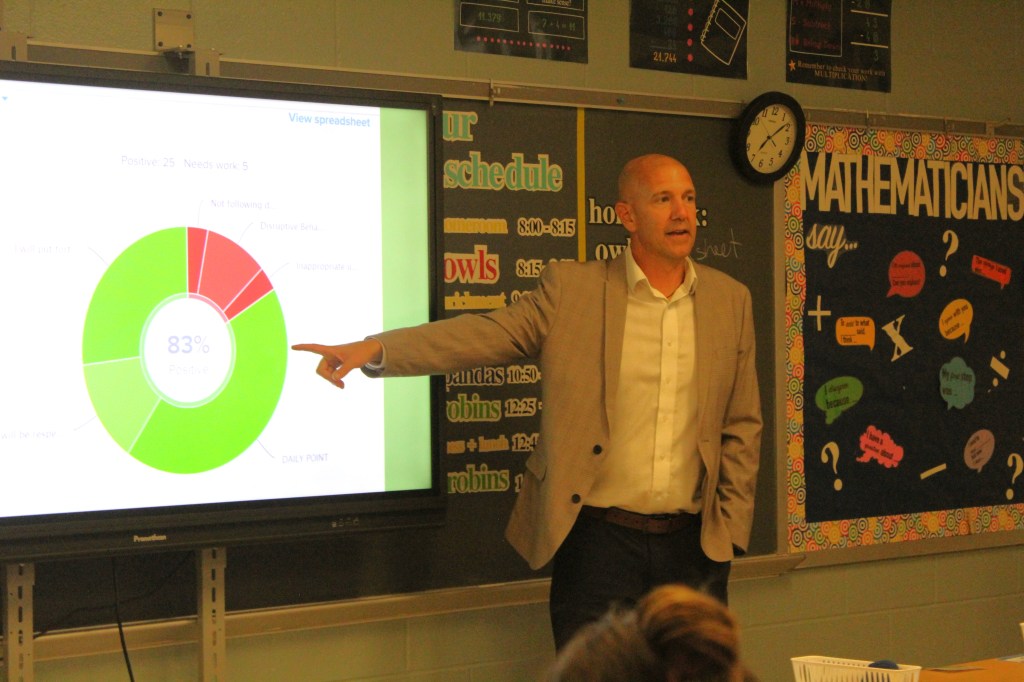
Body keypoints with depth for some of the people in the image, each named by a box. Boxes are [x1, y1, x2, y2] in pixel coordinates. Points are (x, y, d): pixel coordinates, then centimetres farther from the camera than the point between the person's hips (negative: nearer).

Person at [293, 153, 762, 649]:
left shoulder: (729, 300, 6)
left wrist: (728, 528, 3)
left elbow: (741, 426, 9)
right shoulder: (571, 288, -1)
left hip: (695, 548, 3)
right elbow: (487, 335, -11)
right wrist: (374, 349, -25)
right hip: (598, 541, -2)